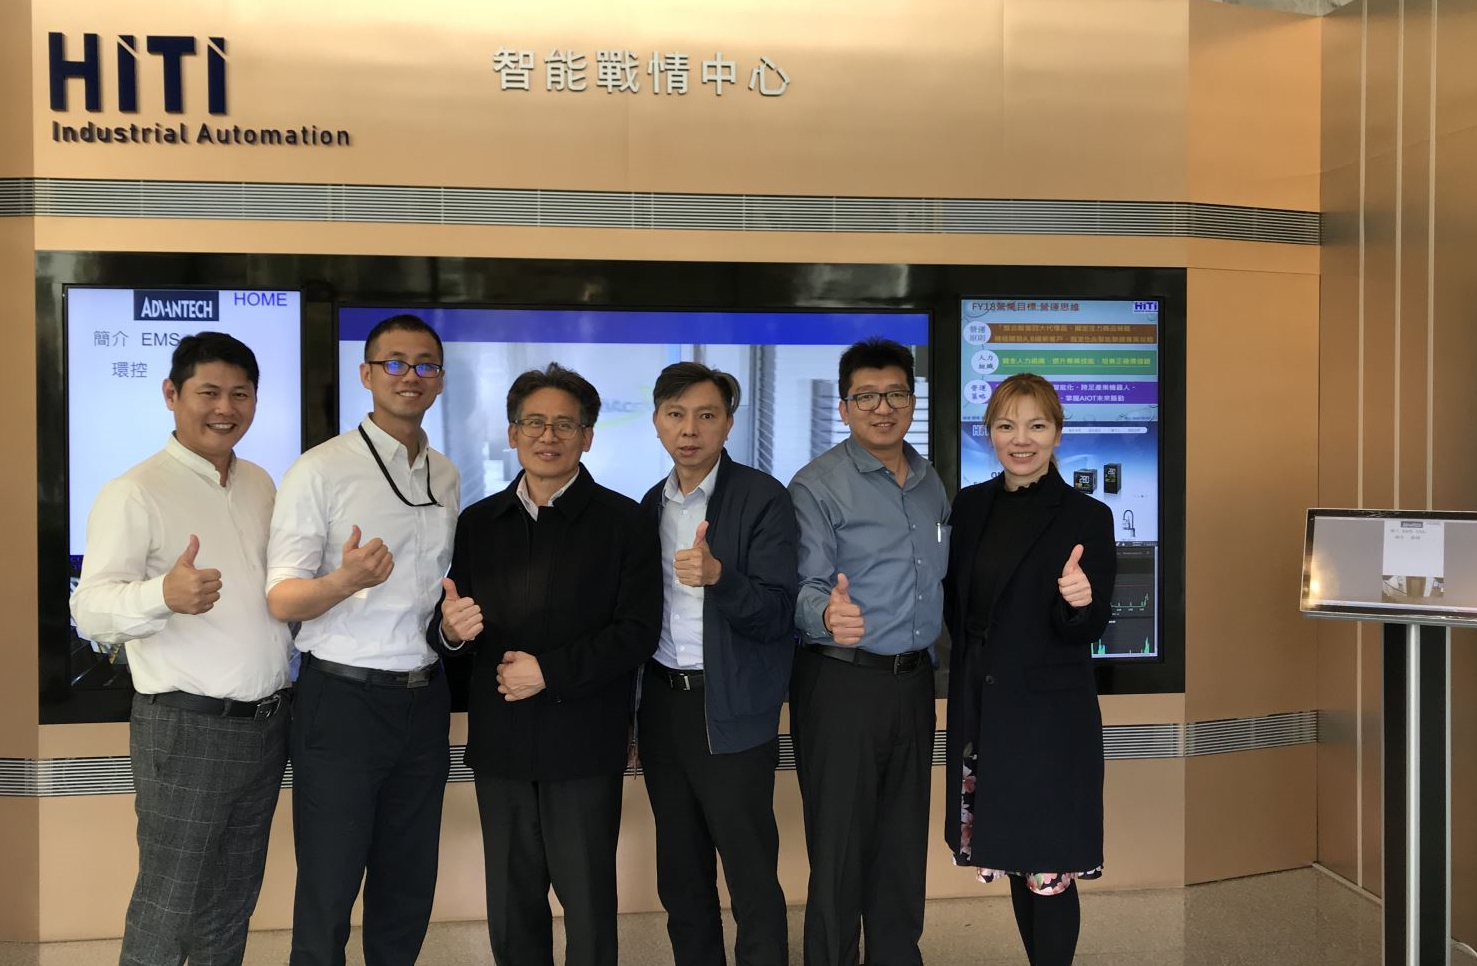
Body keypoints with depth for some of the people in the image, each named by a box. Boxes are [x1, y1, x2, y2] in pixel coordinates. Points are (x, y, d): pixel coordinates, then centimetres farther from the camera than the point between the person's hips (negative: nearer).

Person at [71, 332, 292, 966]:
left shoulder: (260, 484, 12)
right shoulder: (136, 493, -9)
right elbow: (90, 609, -16)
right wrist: (165, 595, -36)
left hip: (267, 722, 6)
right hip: (186, 729, -6)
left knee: (233, 904, 17)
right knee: (166, 912, 2)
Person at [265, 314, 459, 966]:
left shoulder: (446, 476, 12)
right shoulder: (320, 470, -6)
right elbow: (281, 600, -11)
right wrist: (346, 580, -29)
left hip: (424, 698, 5)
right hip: (342, 699, -5)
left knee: (408, 888, 14)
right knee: (327, 892, 3)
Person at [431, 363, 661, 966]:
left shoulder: (623, 522, -3)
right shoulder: (478, 523, 9)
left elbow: (638, 631, -9)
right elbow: (454, 628, 11)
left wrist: (549, 671, -16)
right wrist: (449, 628, -13)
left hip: (584, 747, -4)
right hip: (499, 743, 4)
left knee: (587, 901, 7)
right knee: (510, 905, 14)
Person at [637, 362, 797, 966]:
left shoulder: (762, 498, -9)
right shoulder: (652, 505, 9)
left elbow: (776, 614, -15)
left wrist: (717, 576, -33)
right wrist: (636, 713, 12)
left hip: (731, 710, -5)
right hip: (662, 703, 6)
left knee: (751, 875, 1)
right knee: (681, 876, 16)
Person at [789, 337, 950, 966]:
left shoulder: (931, 483, 11)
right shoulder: (818, 485, -9)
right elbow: (805, 587, -16)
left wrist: (929, 658, 11)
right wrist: (827, 615, -37)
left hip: (914, 681, 6)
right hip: (842, 684, -6)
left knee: (905, 840, 16)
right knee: (839, 845, 2)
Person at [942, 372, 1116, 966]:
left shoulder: (1087, 516, -8)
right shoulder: (971, 505, 5)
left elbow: (1088, 632, -11)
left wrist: (1080, 600, -29)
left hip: (1050, 716, -5)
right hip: (981, 709, 5)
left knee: (1049, 868, 0)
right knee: (1011, 853, 15)